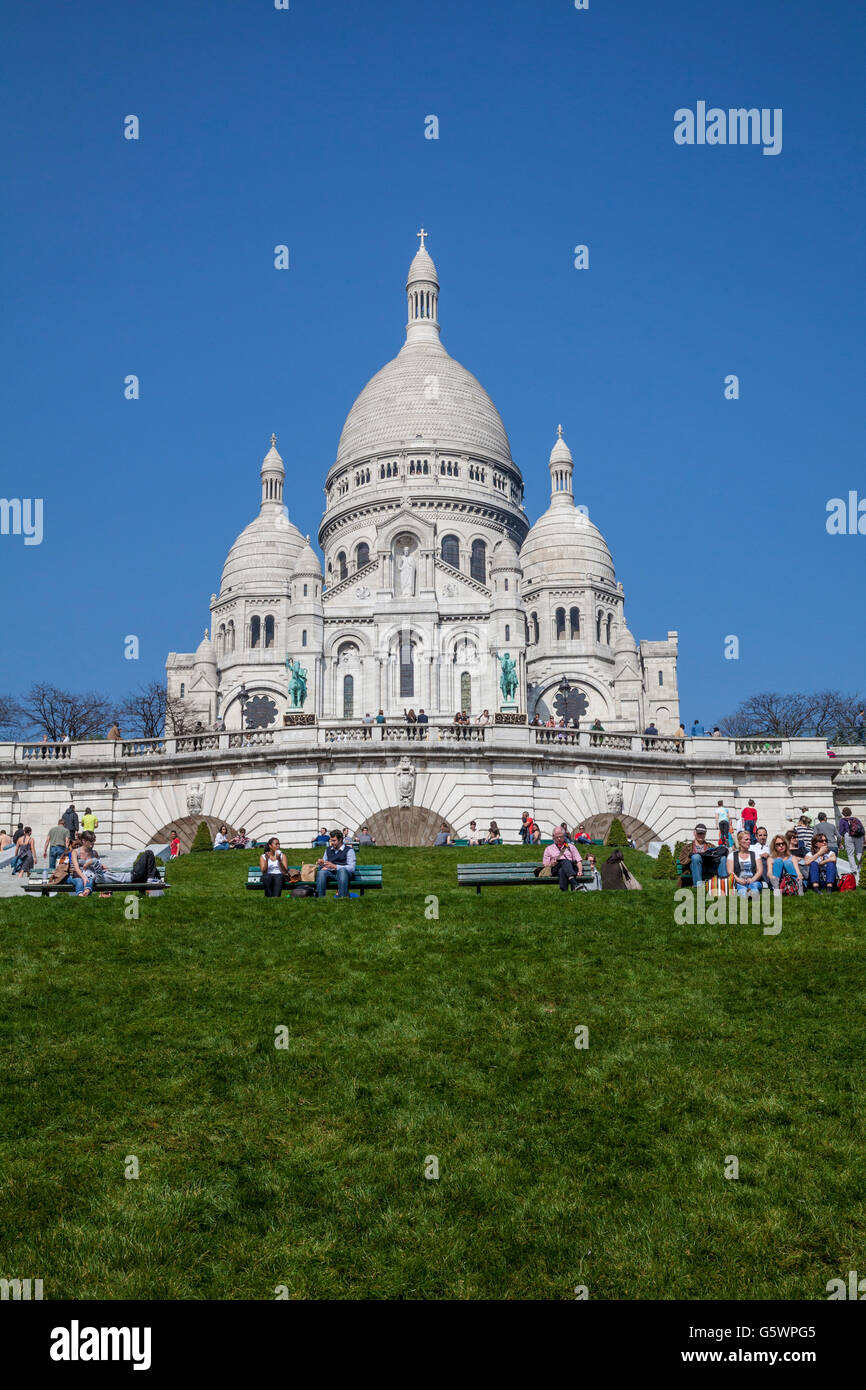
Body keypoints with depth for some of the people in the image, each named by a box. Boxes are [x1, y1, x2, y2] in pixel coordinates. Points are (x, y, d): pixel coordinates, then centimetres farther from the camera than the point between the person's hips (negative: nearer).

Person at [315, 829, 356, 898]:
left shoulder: (349, 850, 4)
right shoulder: (329, 849, 22)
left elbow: (352, 868, -9)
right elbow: (323, 866, 24)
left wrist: (335, 866, -18)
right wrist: (321, 864, -2)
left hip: (344, 873, -4)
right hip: (330, 873, 4)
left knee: (342, 870, -39)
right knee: (322, 872, -30)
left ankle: (342, 897, -46)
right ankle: (320, 897, -38)